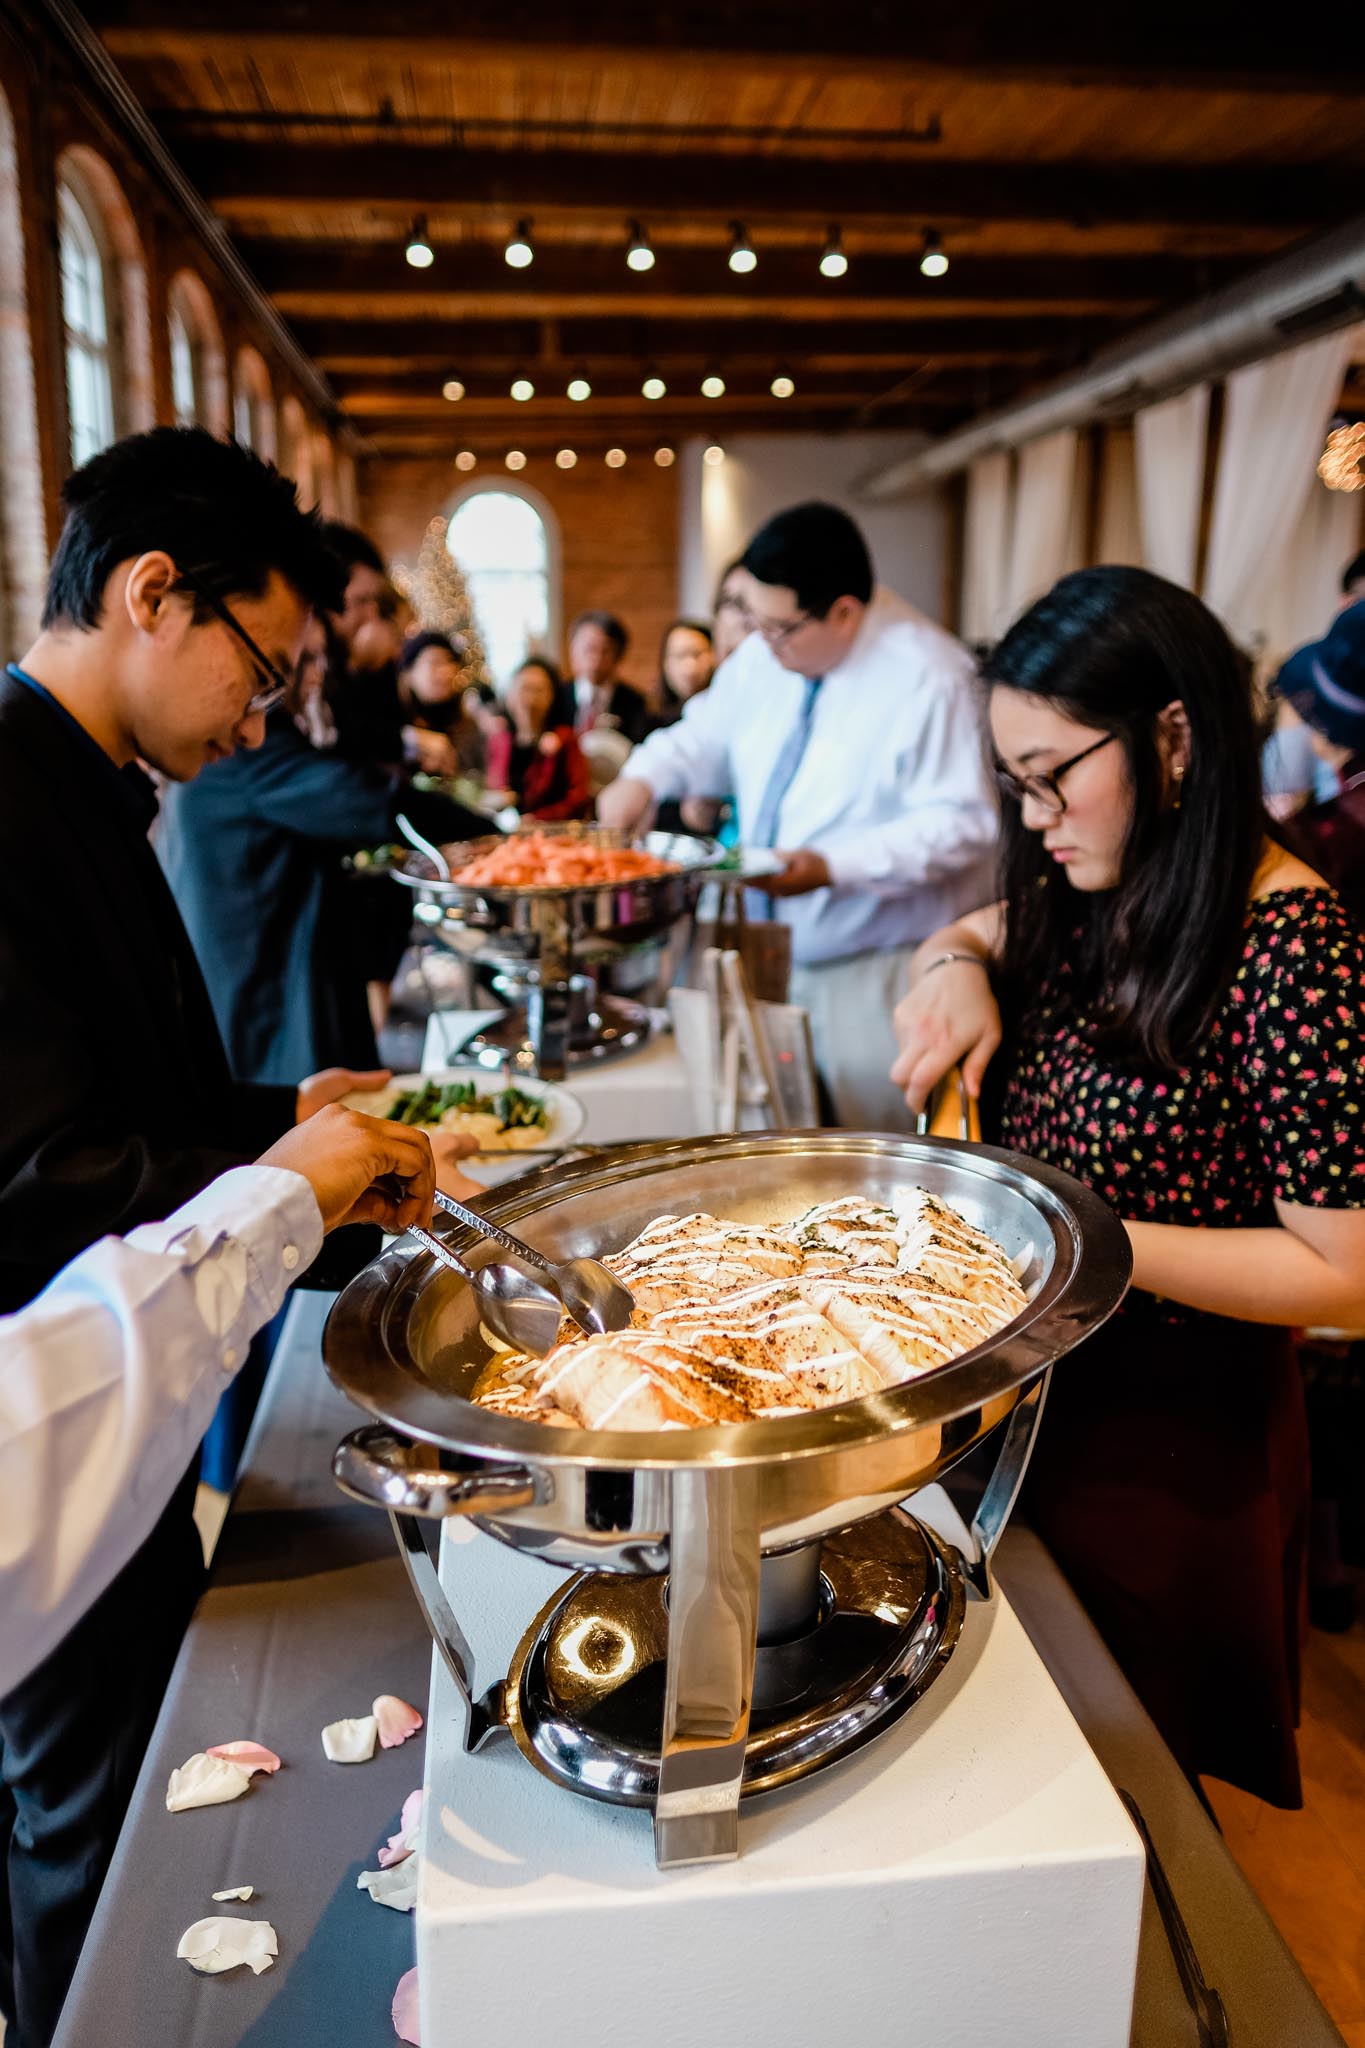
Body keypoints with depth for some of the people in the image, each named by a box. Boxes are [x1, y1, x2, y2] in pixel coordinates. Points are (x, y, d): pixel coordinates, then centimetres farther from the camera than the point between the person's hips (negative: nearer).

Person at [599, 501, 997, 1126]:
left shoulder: (929, 677, -18)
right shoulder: (764, 654, 5)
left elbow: (962, 821, -20)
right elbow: (709, 735, 18)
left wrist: (833, 866, -26)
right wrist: (644, 777, -2)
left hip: (874, 975, -7)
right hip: (776, 953, 7)